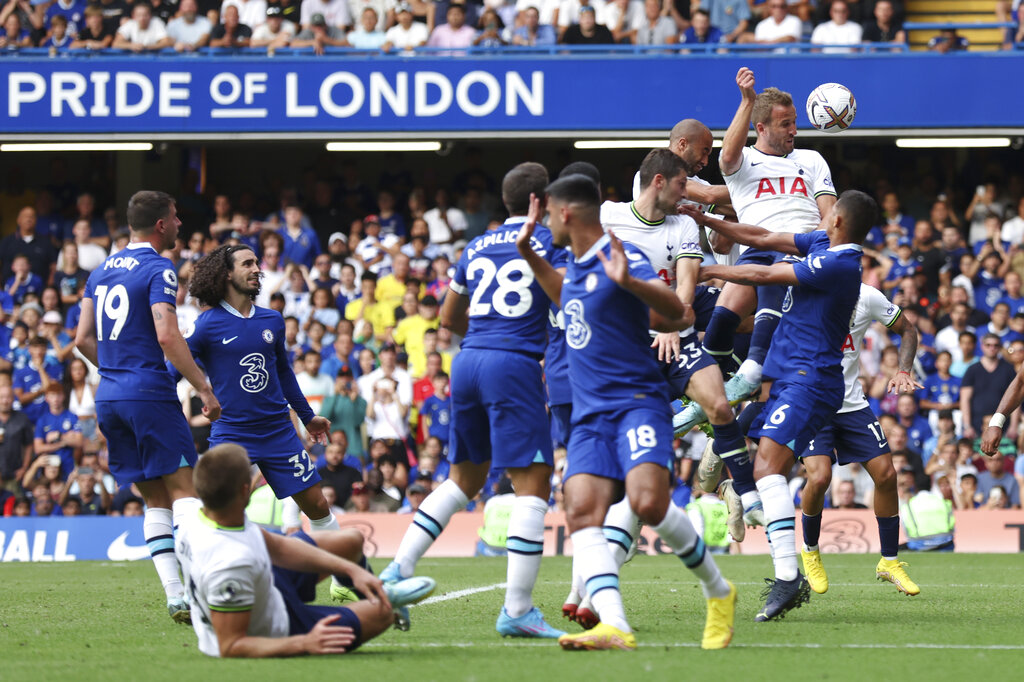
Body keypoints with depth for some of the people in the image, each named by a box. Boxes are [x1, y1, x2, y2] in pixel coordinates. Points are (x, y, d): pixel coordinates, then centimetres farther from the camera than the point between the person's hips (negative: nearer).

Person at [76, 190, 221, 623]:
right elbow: (167, 336, -19)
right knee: (183, 489, -7)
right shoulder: (158, 270, -8)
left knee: (155, 501, 8)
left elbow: (84, 339, 16)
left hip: (108, 396, 7)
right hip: (149, 394, -7)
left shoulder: (102, 271, 16)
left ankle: (176, 596, 0)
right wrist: (203, 387, -15)